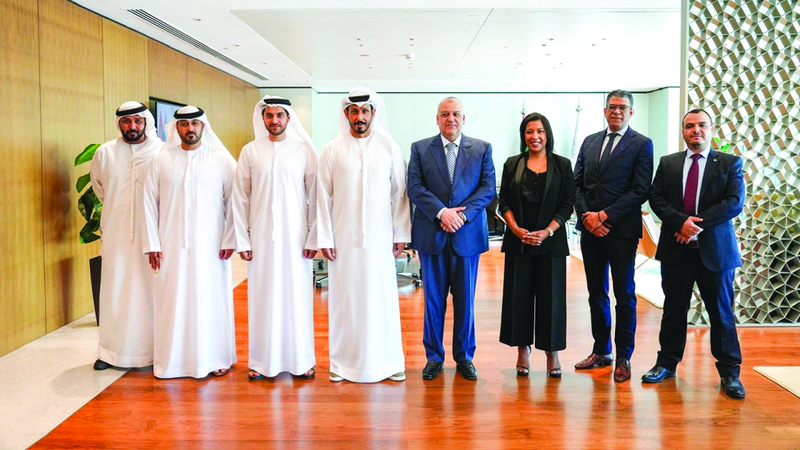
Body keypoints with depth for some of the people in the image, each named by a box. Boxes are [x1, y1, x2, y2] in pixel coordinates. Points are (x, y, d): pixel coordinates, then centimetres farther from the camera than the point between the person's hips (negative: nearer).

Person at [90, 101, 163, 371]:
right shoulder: (105, 153, 5)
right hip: (116, 234, 2)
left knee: (150, 290, 2)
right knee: (115, 290, 5)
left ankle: (152, 349, 11)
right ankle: (111, 351, 14)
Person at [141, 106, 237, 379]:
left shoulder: (222, 159, 2)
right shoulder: (161, 161, 6)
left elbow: (233, 201, 0)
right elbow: (150, 203, 5)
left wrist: (229, 240, -6)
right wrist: (152, 244, 0)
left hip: (210, 245, -1)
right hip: (172, 245, 1)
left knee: (211, 300, 4)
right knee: (172, 301, 4)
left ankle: (216, 358, 16)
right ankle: (172, 360, 16)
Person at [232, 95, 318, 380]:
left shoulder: (304, 150, 2)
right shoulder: (250, 152, 5)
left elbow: (314, 196, 1)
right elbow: (240, 198, 5)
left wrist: (313, 237, -3)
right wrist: (242, 240, 0)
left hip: (295, 236, -1)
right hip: (261, 236, 1)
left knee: (297, 297, 4)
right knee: (263, 298, 5)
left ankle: (300, 360, 15)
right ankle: (263, 361, 16)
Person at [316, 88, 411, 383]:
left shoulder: (390, 147, 4)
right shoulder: (332, 150, 3)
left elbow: (399, 194, 5)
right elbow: (323, 197, 2)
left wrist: (401, 235, 2)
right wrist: (324, 238, -2)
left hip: (380, 238, 0)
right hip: (343, 240, 0)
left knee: (382, 300, 4)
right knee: (345, 300, 5)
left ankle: (388, 361, 17)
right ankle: (343, 362, 17)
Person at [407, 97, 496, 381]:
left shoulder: (482, 149, 8)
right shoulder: (420, 149, 6)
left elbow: (488, 189, 0)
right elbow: (414, 188, -3)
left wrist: (462, 213, -14)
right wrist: (441, 212, -17)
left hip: (468, 234, 0)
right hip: (431, 235, 0)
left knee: (465, 300, 8)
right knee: (433, 299, 7)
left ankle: (464, 357, 22)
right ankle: (434, 357, 20)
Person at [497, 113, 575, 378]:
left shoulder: (562, 165, 5)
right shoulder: (512, 164, 9)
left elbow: (568, 204, 1)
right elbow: (504, 202, 5)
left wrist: (547, 231, -12)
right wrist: (516, 229, -11)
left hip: (551, 241, -1)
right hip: (517, 240, 1)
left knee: (550, 295, 1)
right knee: (519, 294, 3)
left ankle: (552, 353, 12)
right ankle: (523, 351, 14)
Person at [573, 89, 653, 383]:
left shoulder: (641, 144, -1)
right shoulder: (589, 142, 14)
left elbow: (640, 191, -10)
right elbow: (577, 184, 10)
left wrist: (604, 215, -14)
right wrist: (587, 215, -6)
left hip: (621, 229, -5)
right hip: (590, 228, 5)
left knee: (624, 295, 3)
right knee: (596, 292, 12)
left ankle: (624, 357, 14)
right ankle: (601, 351, 24)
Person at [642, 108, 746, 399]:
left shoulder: (730, 163, 3)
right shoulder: (667, 164, 9)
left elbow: (734, 202, -9)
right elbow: (656, 198, 0)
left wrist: (698, 223, -17)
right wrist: (681, 221, -16)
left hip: (715, 249, -2)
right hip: (676, 248, 2)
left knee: (721, 312, 5)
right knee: (673, 309, 11)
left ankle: (729, 372, 17)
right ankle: (667, 363, 24)